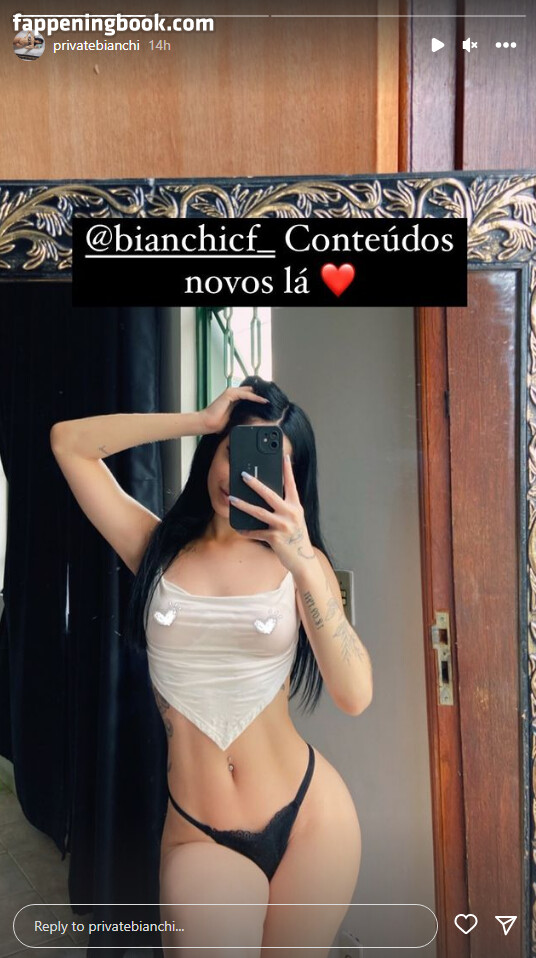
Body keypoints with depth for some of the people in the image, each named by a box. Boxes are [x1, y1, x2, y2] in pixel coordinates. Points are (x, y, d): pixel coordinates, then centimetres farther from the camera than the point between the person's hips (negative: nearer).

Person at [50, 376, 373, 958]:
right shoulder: (159, 549, 1)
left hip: (309, 817, 1)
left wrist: (303, 563, -26)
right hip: (198, 836, 0)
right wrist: (200, 421, -10)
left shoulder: (298, 560, -2)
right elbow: (69, 442, -4)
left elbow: (354, 696, -15)